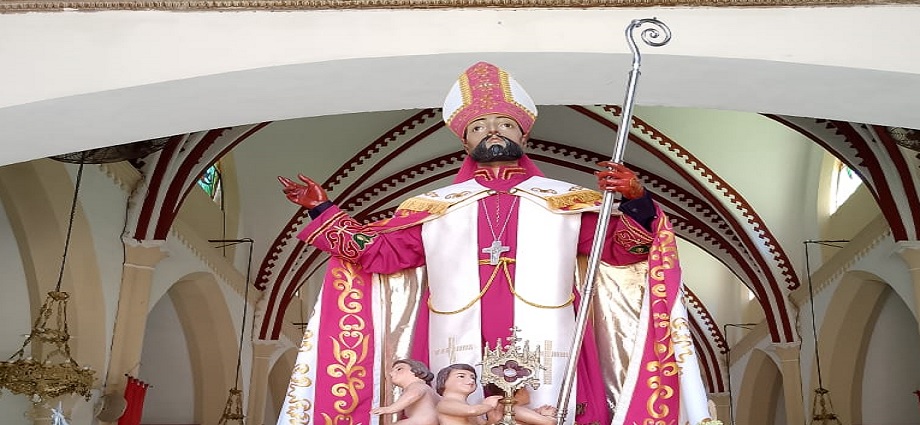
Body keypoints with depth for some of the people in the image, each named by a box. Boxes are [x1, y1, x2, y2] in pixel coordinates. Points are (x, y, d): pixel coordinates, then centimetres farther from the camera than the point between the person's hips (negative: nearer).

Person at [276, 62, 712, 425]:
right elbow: (376, 252, 14)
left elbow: (624, 248, 3)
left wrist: (635, 201, -16)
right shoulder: (434, 207, 14)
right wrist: (322, 210, 7)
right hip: (458, 371, 1)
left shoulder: (566, 202, 10)